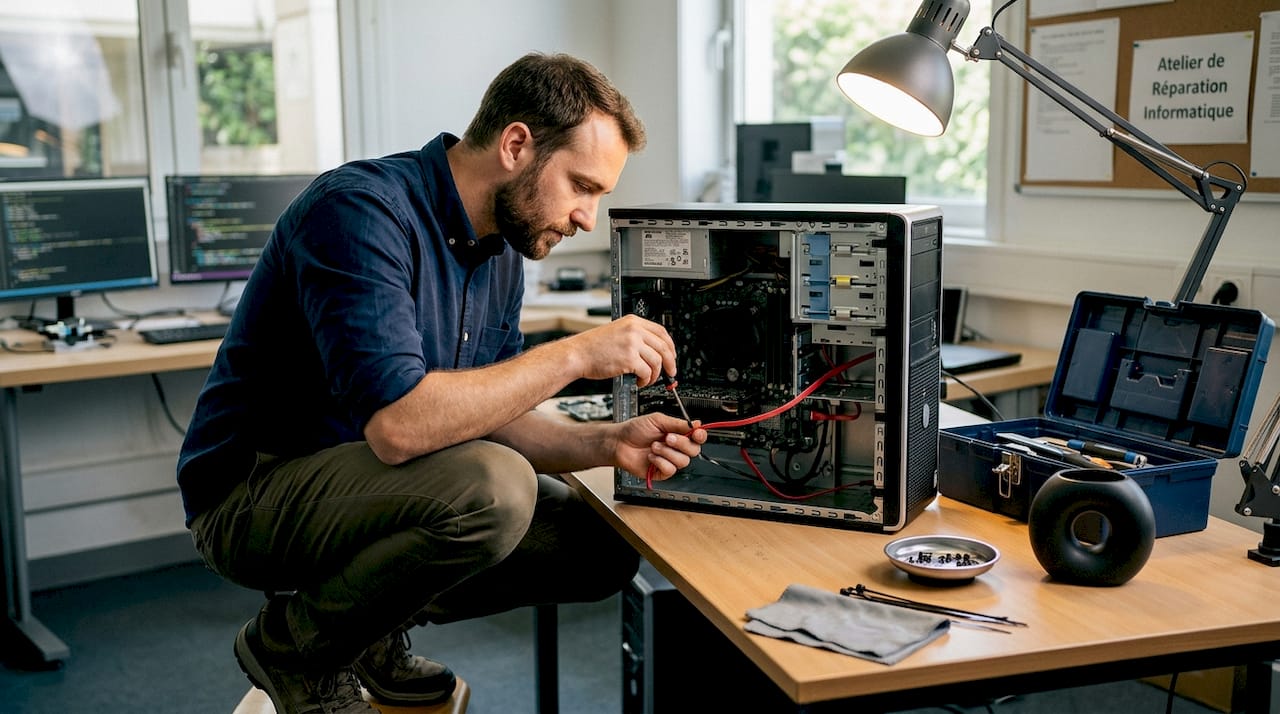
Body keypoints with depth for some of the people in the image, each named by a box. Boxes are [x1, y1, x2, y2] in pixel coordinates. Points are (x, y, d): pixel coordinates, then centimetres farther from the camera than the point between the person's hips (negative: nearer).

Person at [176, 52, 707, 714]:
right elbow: (398, 423, -35)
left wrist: (607, 443, -9)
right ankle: (293, 645, -6)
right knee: (493, 491, -33)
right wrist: (575, 353, -29)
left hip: (359, 482, 8)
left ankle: (368, 627, 14)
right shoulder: (361, 210, -24)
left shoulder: (500, 250, 4)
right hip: (253, 493, -8)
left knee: (601, 548, 1)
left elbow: (486, 415, 8)